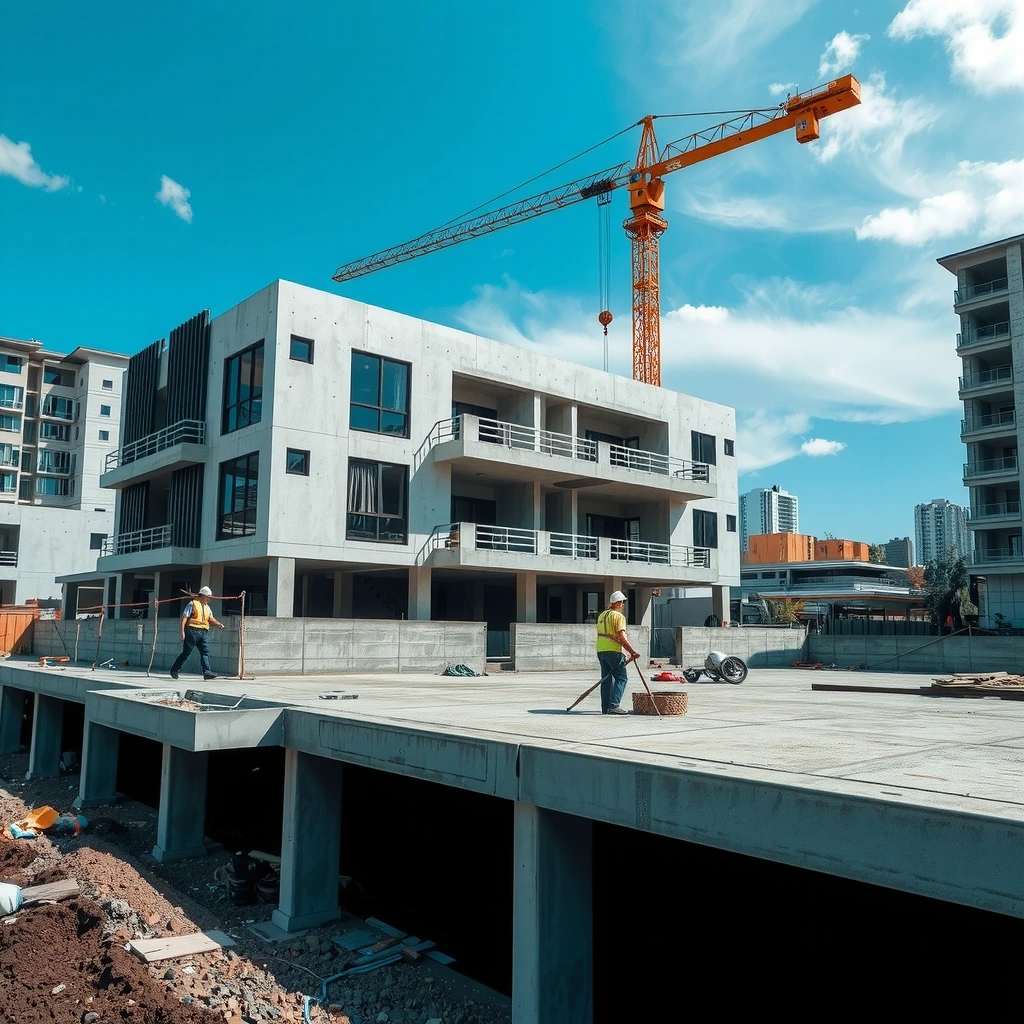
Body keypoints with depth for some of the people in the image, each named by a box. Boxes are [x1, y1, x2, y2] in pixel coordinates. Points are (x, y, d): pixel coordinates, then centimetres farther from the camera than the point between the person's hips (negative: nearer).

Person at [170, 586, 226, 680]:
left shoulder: (207, 607, 19)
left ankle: (207, 672, -15)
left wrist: (218, 624, -4)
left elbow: (211, 619, 16)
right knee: (186, 652, 1)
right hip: (193, 631, -6)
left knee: (205, 652, -7)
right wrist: (182, 631, -14)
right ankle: (174, 670, 16)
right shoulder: (192, 604, -2)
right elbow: (184, 617, -7)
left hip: (204, 632, 6)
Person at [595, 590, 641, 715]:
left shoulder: (602, 615, 17)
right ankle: (614, 705, -12)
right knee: (621, 678, -3)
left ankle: (605, 708, 9)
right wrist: (633, 651, -12)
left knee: (606, 679, 10)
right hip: (614, 651, -8)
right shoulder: (618, 616, -8)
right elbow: (621, 636, -16)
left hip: (601, 650, 8)